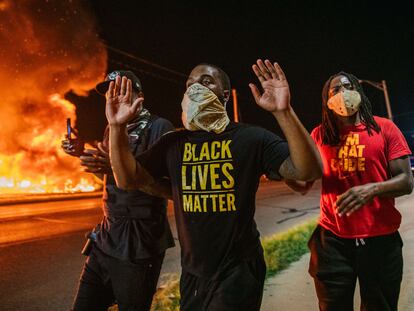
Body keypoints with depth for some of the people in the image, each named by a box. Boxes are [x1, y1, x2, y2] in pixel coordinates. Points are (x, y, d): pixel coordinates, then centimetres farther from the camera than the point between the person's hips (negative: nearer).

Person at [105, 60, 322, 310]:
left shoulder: (251, 137, -10)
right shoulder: (173, 143, 2)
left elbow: (310, 170, -19)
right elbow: (128, 179, 1)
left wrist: (284, 112, -32)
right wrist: (118, 127, -12)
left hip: (238, 270, -4)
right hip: (192, 272, 5)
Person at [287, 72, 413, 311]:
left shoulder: (385, 128, -1)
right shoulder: (319, 135, 4)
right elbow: (304, 183, 6)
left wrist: (372, 189, -25)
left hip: (380, 238, 0)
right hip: (333, 238, 1)